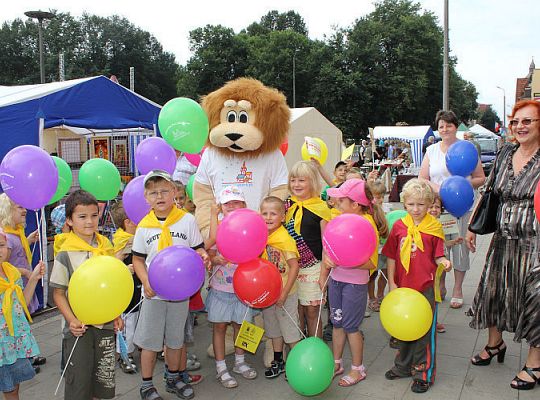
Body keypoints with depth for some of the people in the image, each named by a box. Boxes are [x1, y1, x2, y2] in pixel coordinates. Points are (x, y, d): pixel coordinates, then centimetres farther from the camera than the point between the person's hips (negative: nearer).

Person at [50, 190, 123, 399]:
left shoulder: (106, 247, 2)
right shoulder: (66, 254, -10)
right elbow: (58, 293, -5)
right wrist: (72, 320, -17)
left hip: (105, 324, 4)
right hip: (79, 327, -4)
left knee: (104, 378, 14)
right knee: (79, 378, 4)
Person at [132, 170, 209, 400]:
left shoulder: (187, 220, -4)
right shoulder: (144, 226, -2)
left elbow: (198, 249, 2)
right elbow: (138, 259, 4)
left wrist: (202, 256, -21)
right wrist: (146, 282, -11)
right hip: (153, 293, 0)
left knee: (175, 339, 16)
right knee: (149, 342, 7)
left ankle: (173, 379, 36)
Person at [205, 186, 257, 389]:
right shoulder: (216, 228, -4)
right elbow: (209, 254, -4)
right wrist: (215, 260, -26)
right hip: (220, 287, -1)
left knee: (240, 324, 14)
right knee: (219, 326, 6)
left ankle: (239, 362, 34)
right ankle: (221, 368, 19)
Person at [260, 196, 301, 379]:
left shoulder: (285, 239, -20)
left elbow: (294, 267, -20)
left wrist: (284, 293, -20)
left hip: (284, 293, -7)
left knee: (290, 329, 6)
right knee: (273, 328, 20)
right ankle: (278, 362, 37)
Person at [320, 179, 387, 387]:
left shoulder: (367, 224, -20)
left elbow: (371, 263, -22)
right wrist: (324, 273, 8)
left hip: (355, 283, -6)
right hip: (336, 279, 6)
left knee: (350, 326, 7)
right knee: (337, 322, 19)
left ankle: (358, 369, 27)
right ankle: (337, 363, 37)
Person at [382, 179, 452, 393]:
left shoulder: (434, 227, -6)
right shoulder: (399, 226, 0)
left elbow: (437, 255, -1)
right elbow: (391, 256, 4)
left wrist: (444, 262, -24)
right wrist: (391, 282, 1)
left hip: (426, 286, -3)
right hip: (402, 286, 3)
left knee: (425, 329, 6)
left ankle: (424, 373, 21)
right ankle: (404, 366, 38)